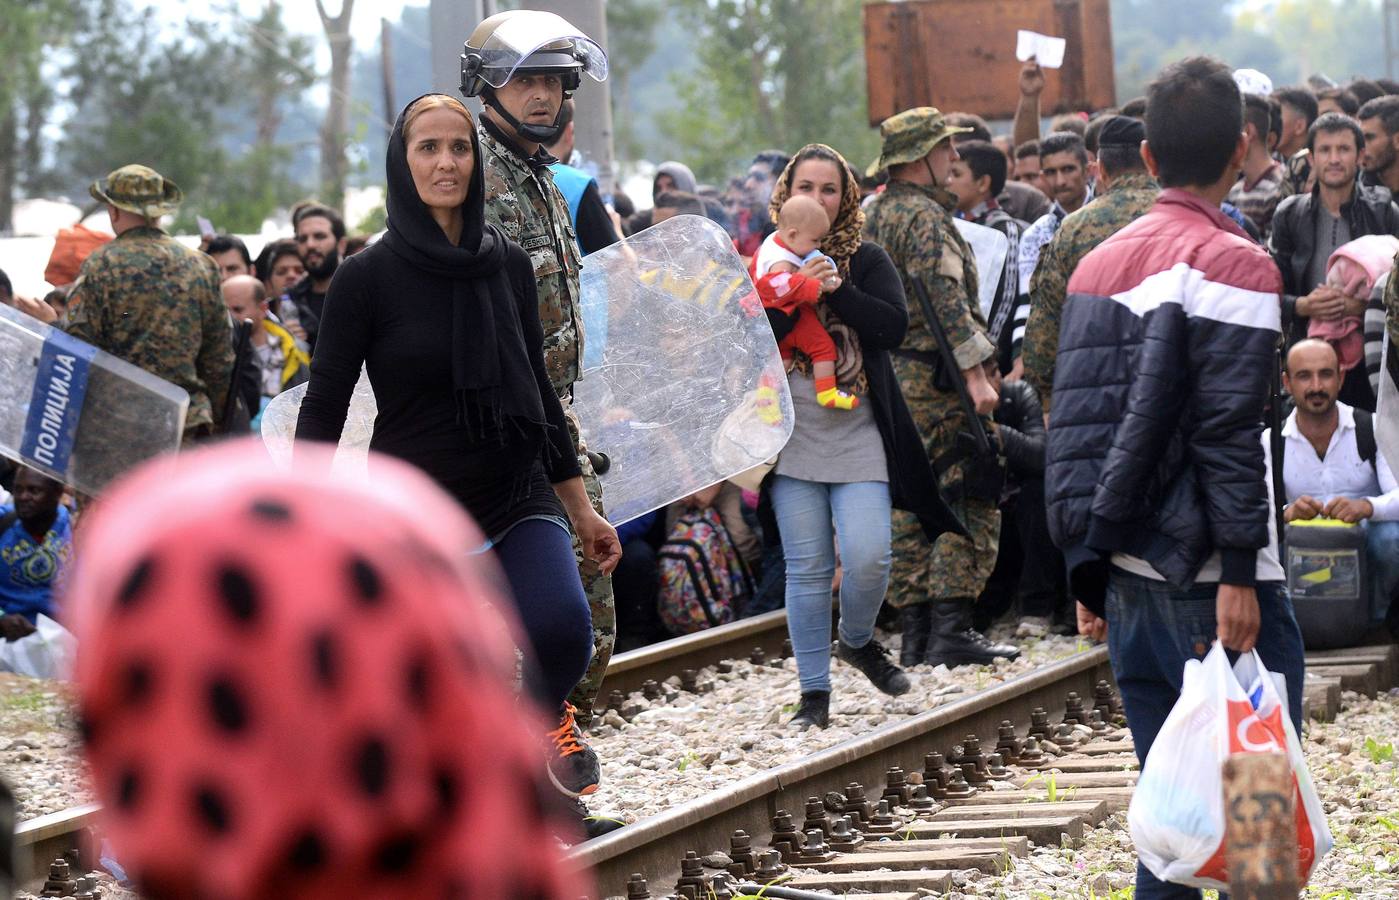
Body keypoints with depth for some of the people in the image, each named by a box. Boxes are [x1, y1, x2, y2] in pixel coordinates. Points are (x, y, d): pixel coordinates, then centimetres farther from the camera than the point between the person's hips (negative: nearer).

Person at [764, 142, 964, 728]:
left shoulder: (867, 261, 7)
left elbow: (894, 327, -7)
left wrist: (835, 287, -15)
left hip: (859, 437, 0)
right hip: (793, 437, 0)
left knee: (868, 557, -11)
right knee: (807, 568, 1)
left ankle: (857, 641, 20)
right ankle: (814, 693, 10)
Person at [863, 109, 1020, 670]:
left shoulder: (876, 215, 17)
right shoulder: (923, 216, -13)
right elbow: (947, 302, -21)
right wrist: (975, 374, -25)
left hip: (891, 377, 9)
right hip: (936, 378, -9)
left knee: (910, 507, 10)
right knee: (969, 502, -7)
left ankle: (916, 634, 10)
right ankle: (950, 630, -12)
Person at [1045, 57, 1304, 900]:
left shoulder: (1099, 265, 12)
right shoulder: (1236, 266, -10)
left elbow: (1078, 424, 13)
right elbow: (1230, 432, -17)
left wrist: (1089, 566, 17)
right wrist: (1240, 573, -16)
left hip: (1130, 578, 7)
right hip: (1211, 581, -7)